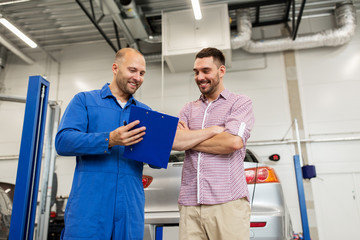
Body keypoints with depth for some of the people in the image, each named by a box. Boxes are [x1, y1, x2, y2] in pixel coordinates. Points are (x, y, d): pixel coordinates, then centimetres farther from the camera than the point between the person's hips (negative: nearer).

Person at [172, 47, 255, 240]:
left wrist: (189, 140, 1)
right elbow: (172, 141, 1)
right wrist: (213, 130, -5)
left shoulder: (241, 103, 8)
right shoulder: (189, 109, 19)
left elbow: (233, 142, -10)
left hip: (227, 203, -3)